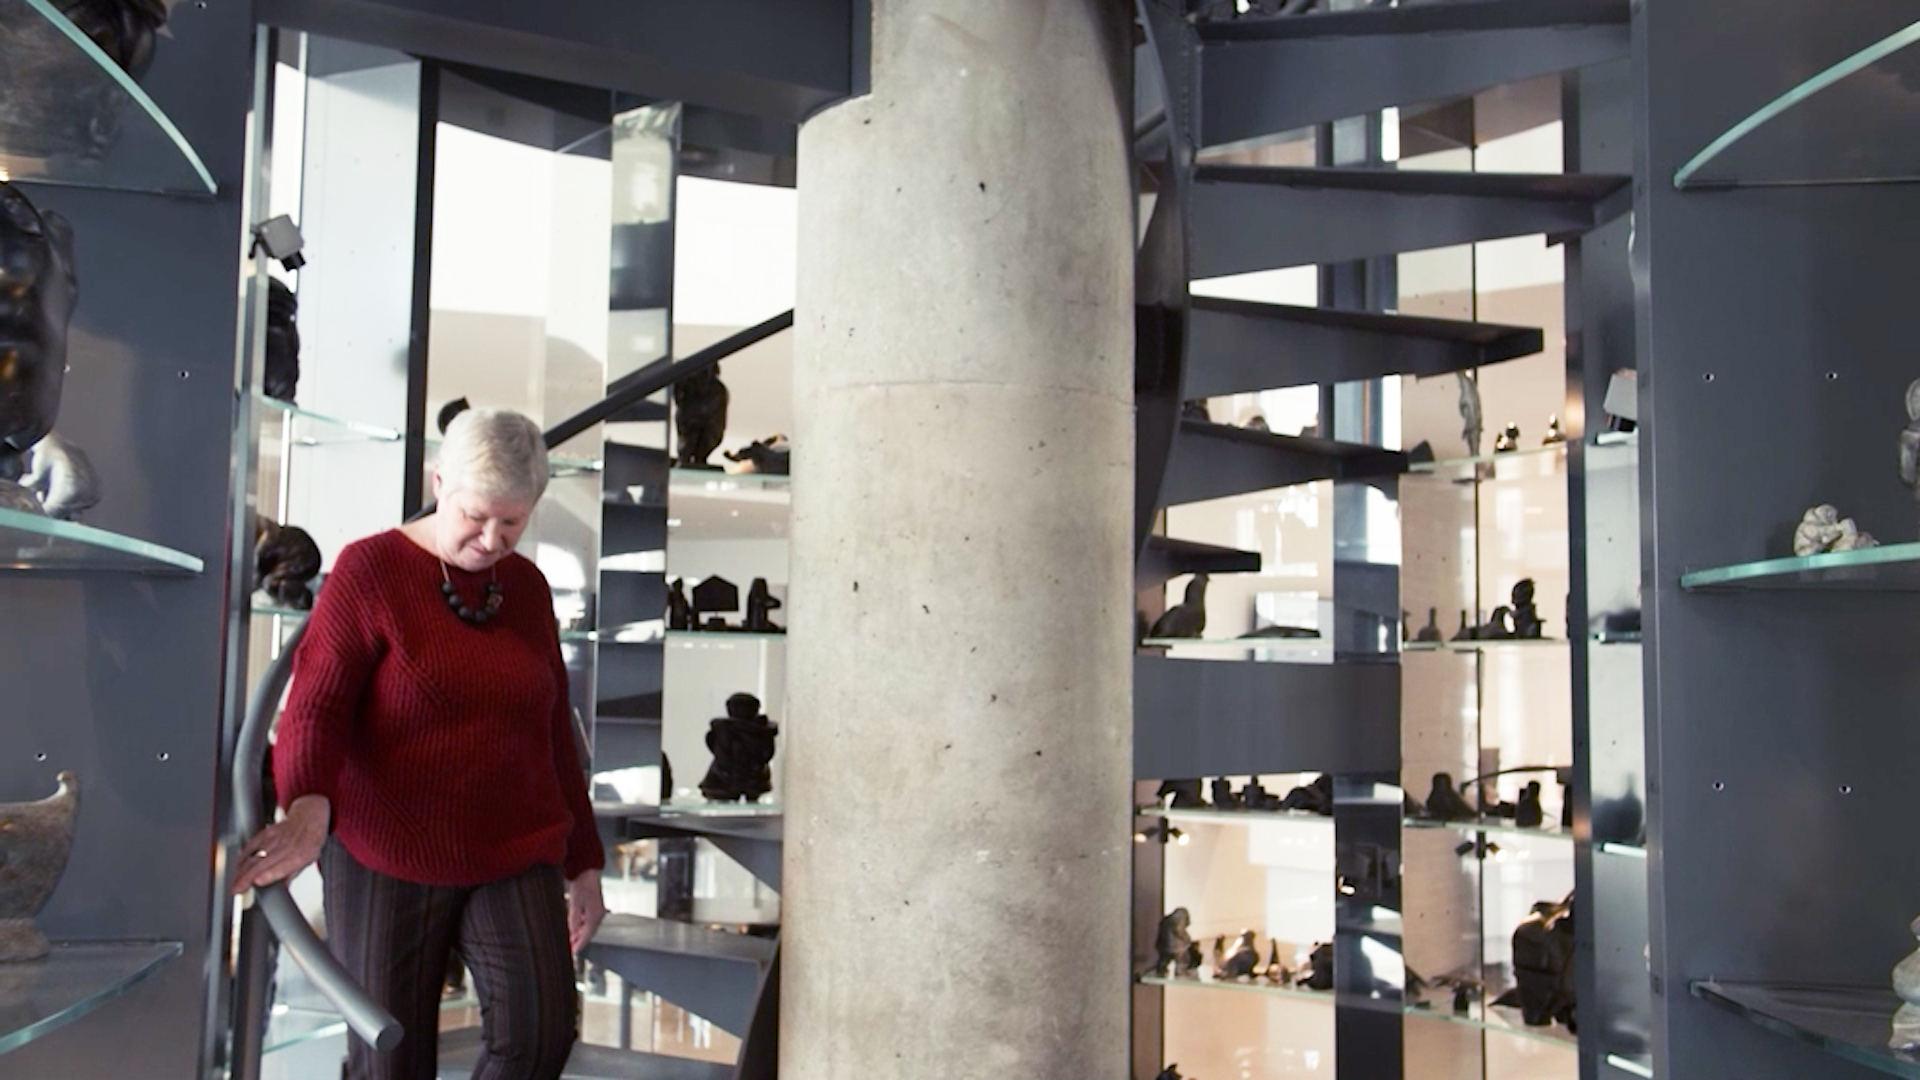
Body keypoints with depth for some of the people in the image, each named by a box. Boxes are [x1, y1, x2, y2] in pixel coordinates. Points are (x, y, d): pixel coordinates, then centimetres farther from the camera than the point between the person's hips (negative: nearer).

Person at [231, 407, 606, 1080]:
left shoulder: (527, 587, 11)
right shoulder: (371, 568, -3)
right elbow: (315, 705, -12)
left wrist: (583, 860, 17)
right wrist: (309, 804, -32)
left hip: (515, 858, 3)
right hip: (388, 861, -3)